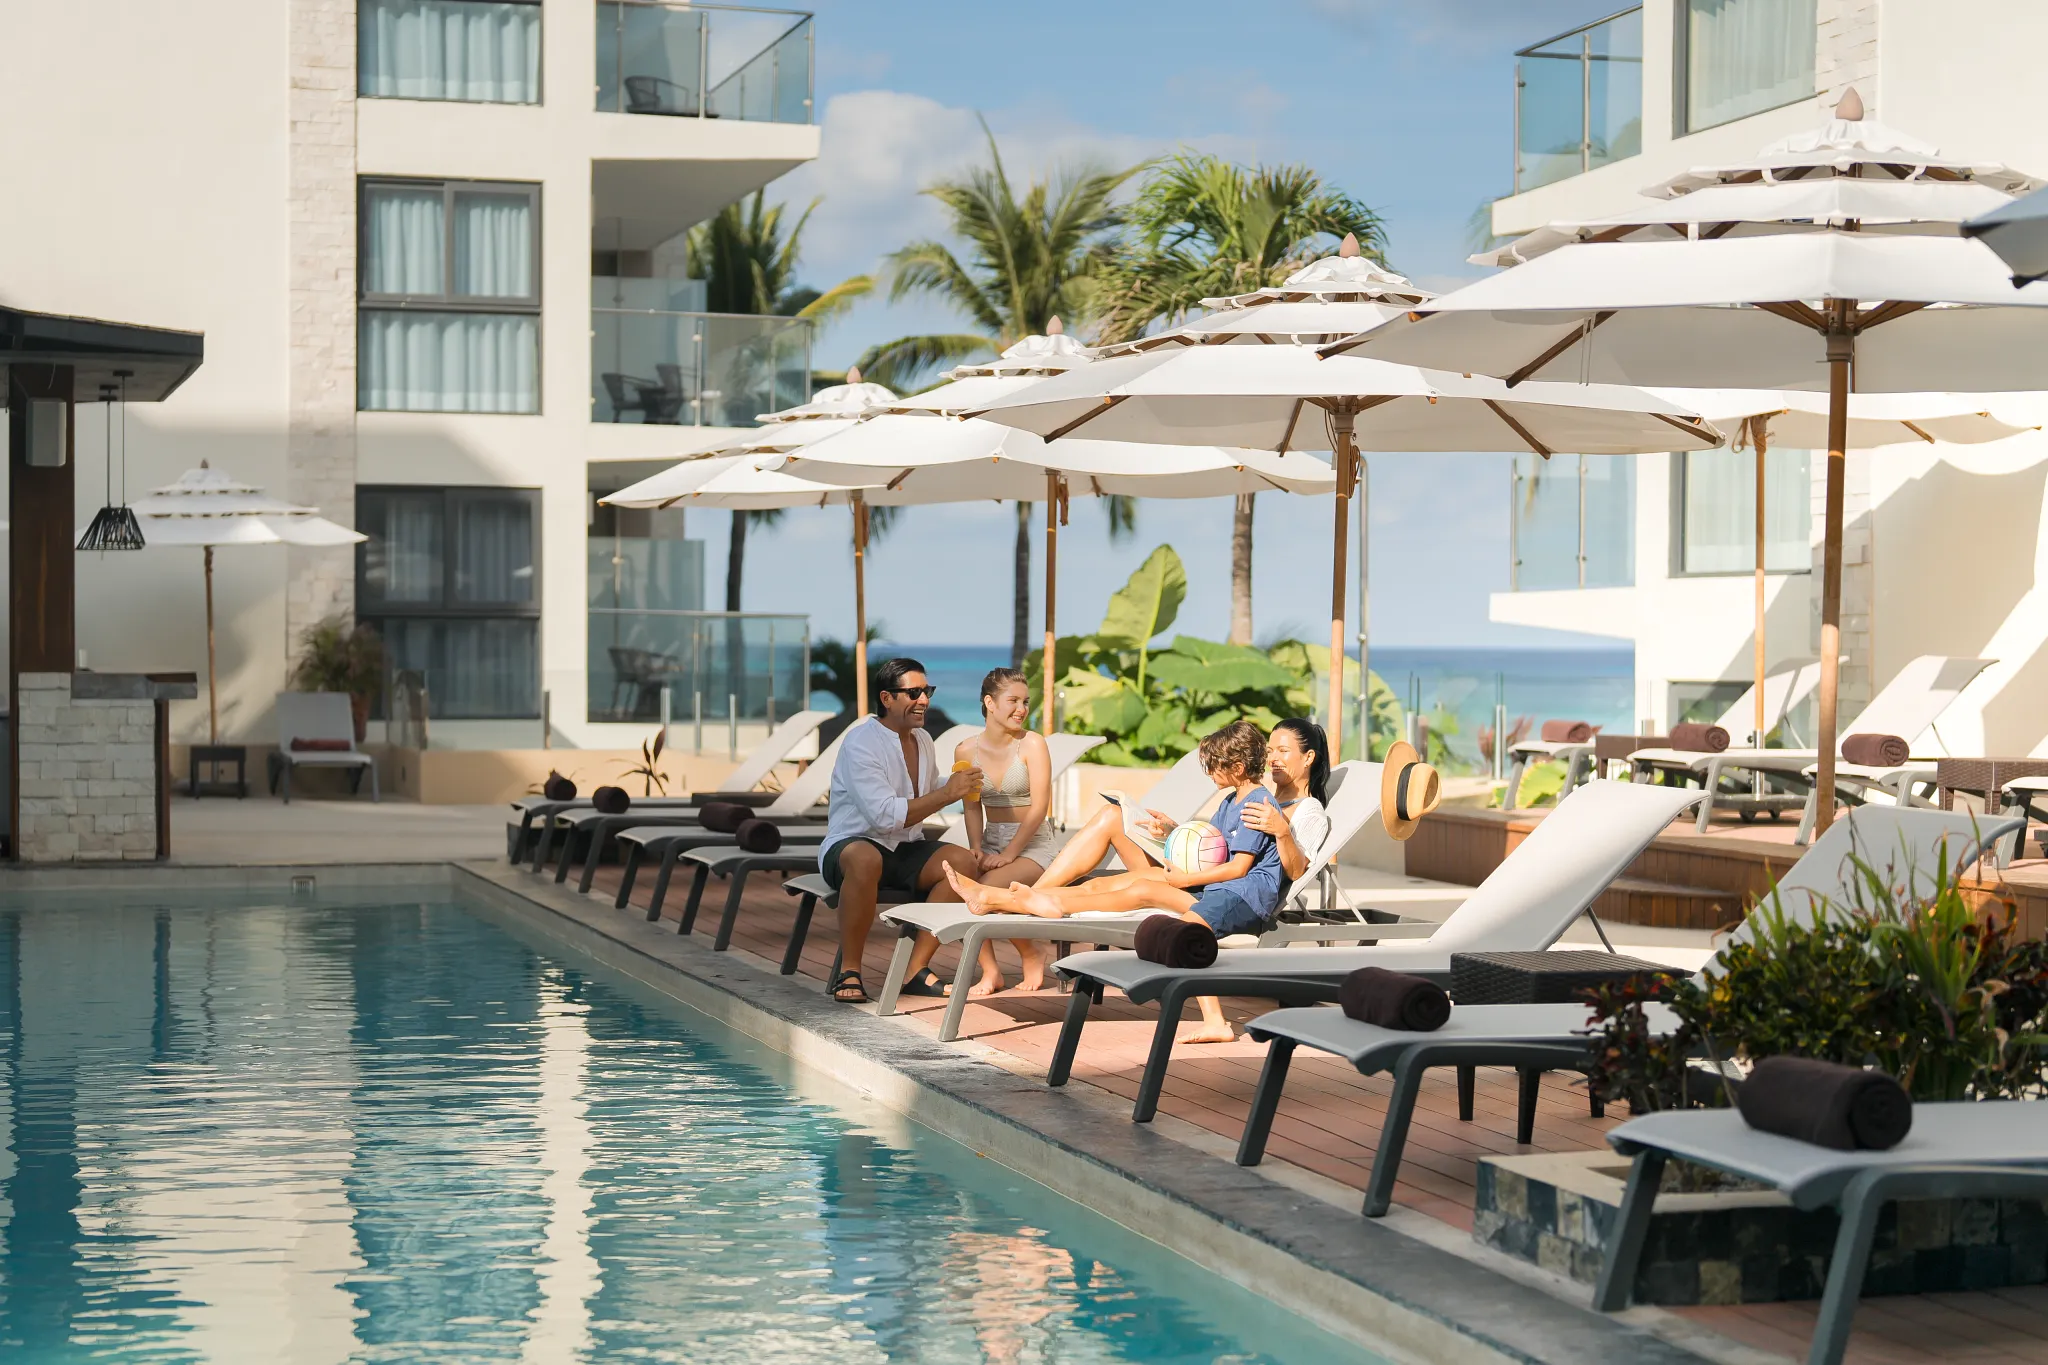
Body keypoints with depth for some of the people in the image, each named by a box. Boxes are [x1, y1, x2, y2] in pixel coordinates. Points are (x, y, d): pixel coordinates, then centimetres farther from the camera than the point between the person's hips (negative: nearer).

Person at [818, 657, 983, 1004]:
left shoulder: (922, 740, 11)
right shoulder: (861, 743, -16)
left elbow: (930, 792, 27)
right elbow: (885, 815, -25)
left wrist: (957, 785, 5)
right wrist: (946, 794, -24)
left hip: (905, 849, 7)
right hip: (852, 844, -7)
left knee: (964, 862, -19)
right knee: (865, 859, -42)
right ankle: (848, 971, -30)